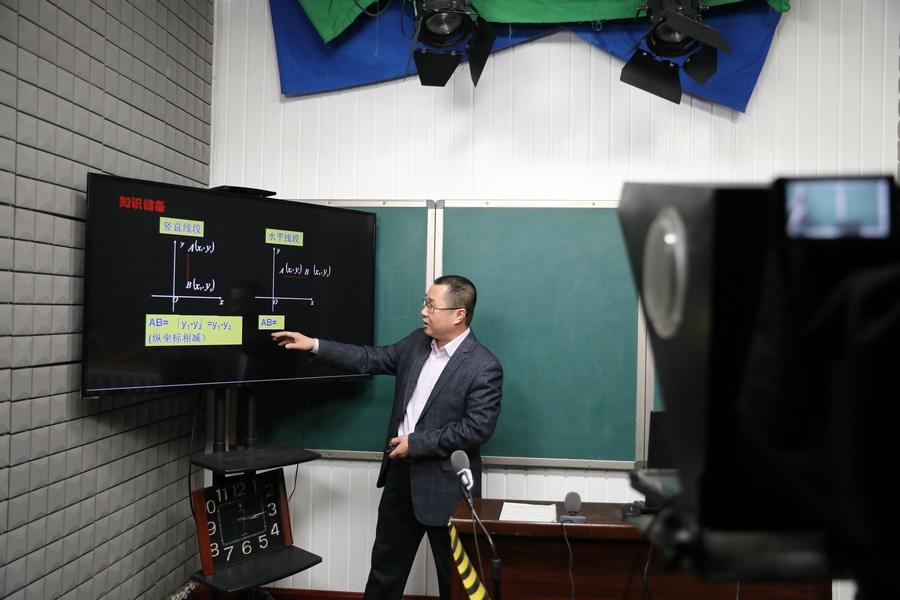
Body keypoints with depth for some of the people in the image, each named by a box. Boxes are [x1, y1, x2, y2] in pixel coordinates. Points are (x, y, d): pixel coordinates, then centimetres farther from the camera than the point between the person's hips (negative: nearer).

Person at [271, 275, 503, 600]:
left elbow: (477, 428, -22)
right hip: (401, 471, 7)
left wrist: (416, 443, -20)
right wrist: (315, 345, 1)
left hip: (445, 484, -6)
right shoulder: (418, 342, 3)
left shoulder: (484, 367, -19)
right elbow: (373, 358, 7)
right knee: (386, 560, 21)